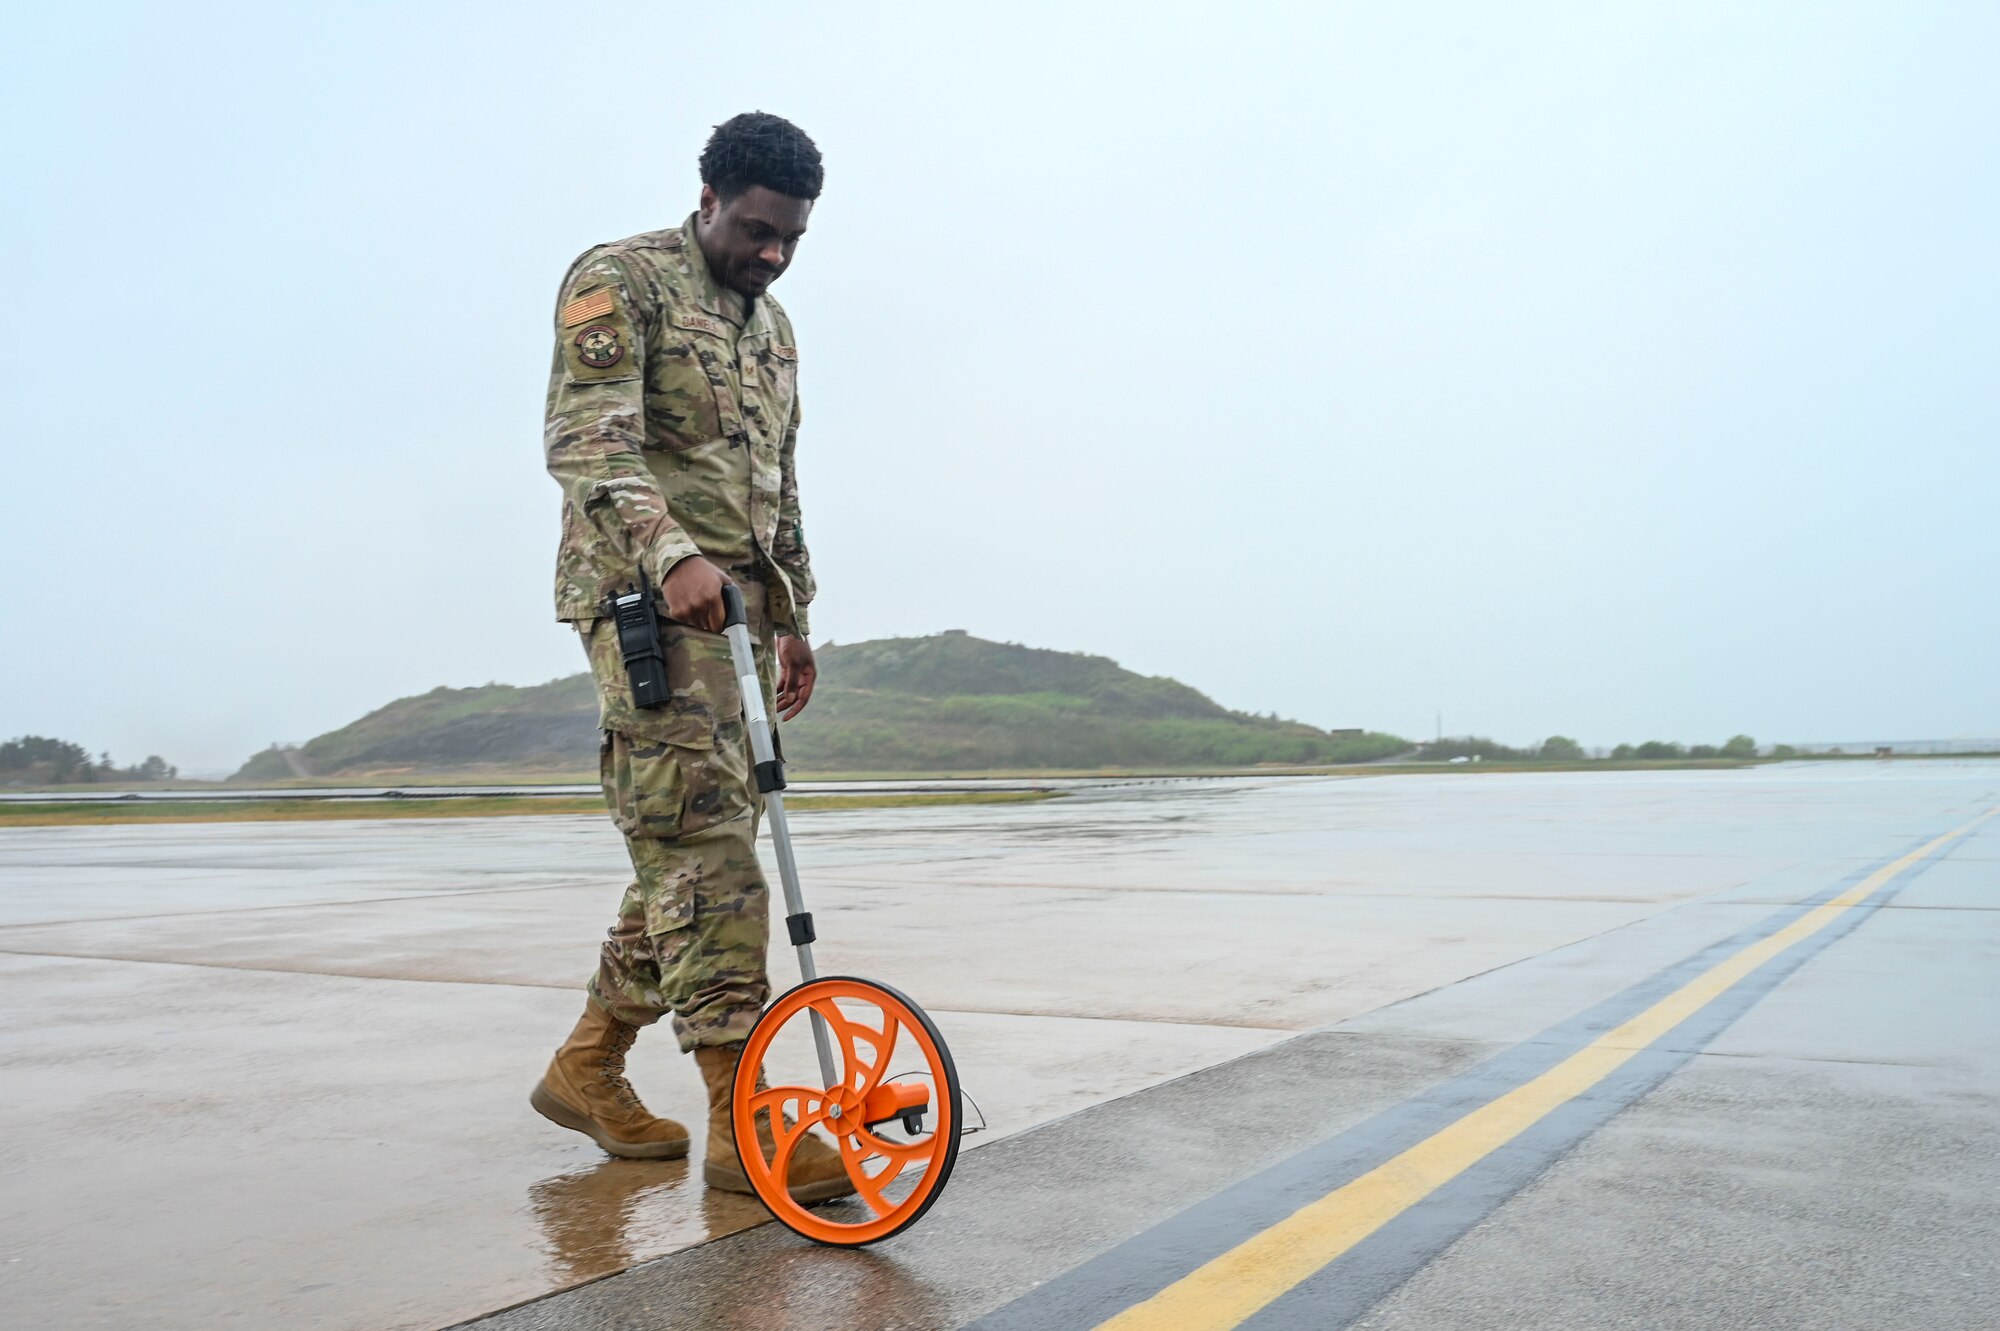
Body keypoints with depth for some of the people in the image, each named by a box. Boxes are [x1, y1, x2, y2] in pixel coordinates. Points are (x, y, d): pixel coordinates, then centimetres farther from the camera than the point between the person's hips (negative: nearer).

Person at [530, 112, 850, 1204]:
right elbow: (586, 442, -16)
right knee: (704, 843, -14)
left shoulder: (773, 326, 23)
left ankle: (585, 1068, 20)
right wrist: (672, 555, -31)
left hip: (738, 604, 8)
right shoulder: (620, 282, -2)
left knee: (696, 847, 6)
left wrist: (793, 613, 21)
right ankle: (743, 1117, -13)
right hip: (643, 594, -8)